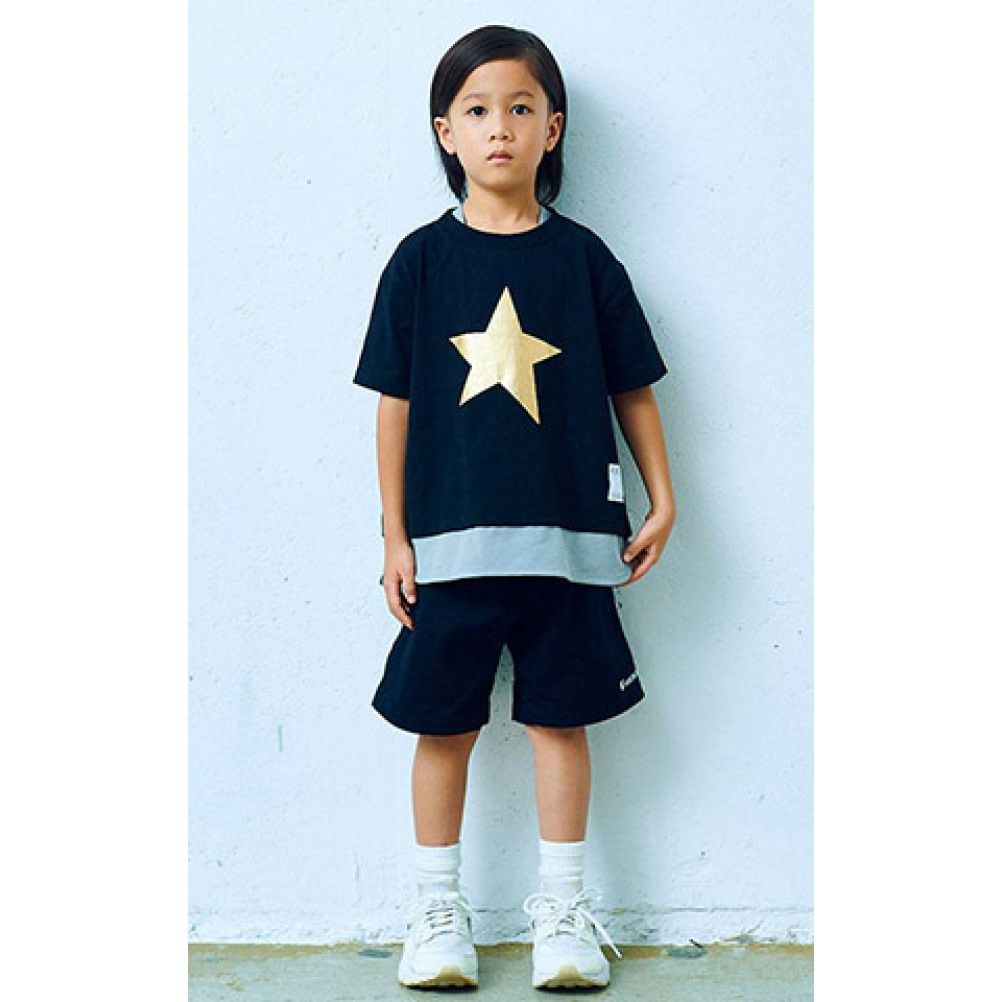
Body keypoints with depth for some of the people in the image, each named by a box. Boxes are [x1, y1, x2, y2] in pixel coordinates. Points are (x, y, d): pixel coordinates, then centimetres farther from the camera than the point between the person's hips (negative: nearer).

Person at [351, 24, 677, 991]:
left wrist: (662, 501, 5)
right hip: (449, 538, 0)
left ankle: (562, 907, 21)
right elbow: (395, 402, 2)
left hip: (566, 536, 0)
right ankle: (437, 909, 22)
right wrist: (395, 535, 0)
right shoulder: (422, 259, 1)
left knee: (559, 718, 7)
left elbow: (631, 388, 9)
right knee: (443, 723, 7)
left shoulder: (582, 257, 3)